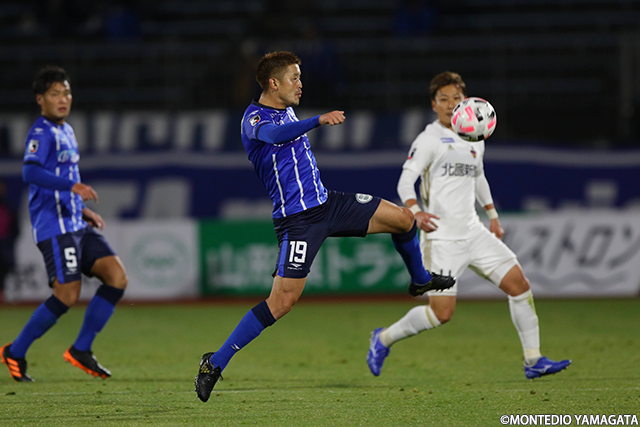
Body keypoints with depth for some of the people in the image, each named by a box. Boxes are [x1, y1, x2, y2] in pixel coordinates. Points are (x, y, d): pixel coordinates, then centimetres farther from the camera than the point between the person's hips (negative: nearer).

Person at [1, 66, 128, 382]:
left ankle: (81, 350, 2)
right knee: (67, 294, -12)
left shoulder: (66, 131, 20)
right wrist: (72, 186, -39)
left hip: (76, 225, 9)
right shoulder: (42, 133, -10)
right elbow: (30, 171, -29)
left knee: (117, 276, -4)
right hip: (54, 227, -9)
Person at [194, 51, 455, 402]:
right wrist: (319, 121, -52)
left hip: (326, 203, 8)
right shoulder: (254, 118, -15)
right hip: (296, 218, -8)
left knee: (402, 218, 6)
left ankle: (420, 280, 34)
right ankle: (215, 363, -9)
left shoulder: (287, 110, 13)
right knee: (283, 301, -16)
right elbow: (275, 134, -39)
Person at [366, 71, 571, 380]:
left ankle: (533, 360, 6)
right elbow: (405, 181, -17)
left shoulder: (475, 140, 14)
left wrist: (492, 215, 30)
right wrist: (416, 213, -35)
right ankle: (384, 339, 12)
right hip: (441, 236, -7)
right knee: (442, 313, -11)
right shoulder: (429, 140, -8)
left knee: (518, 284, -1)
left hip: (473, 232, 7)